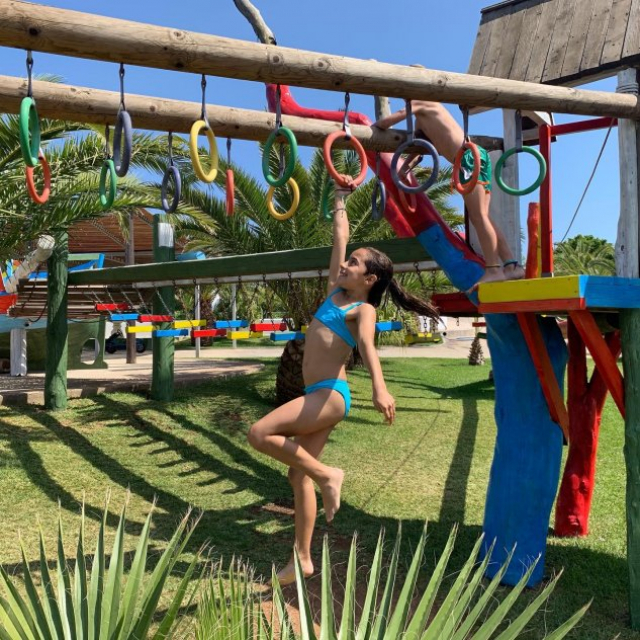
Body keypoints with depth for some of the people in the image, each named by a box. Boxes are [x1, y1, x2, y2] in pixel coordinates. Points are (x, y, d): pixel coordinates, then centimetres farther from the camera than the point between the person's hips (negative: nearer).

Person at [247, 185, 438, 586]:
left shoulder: (363, 310, -8)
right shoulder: (337, 291, 13)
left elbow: (368, 346, -28)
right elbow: (340, 239, 18)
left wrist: (380, 388, -43)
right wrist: (341, 202, 26)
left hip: (330, 395, -8)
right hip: (320, 397, 9)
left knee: (260, 434, -21)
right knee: (299, 474, 9)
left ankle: (327, 475, -8)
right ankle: (303, 560, 18)